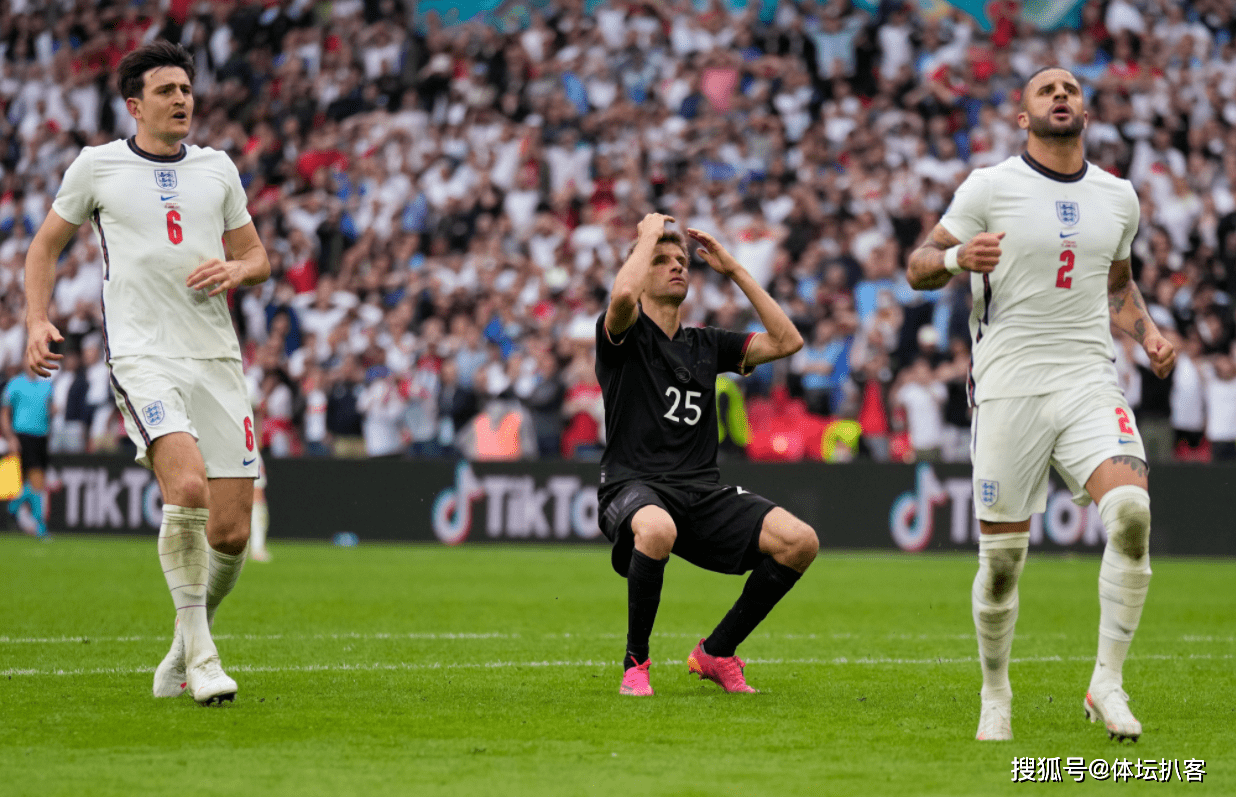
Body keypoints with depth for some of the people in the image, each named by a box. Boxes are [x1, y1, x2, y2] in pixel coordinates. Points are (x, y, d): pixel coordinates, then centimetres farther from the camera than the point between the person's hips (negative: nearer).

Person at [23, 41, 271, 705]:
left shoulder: (217, 168, 14)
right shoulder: (96, 165, 5)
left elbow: (257, 258, 22)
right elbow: (45, 246, 16)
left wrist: (236, 270, -1)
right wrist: (37, 321, 2)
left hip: (217, 357, 4)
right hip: (142, 357, -4)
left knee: (231, 532, -2)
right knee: (187, 485, -28)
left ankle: (183, 653, 22)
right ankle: (200, 650, -16)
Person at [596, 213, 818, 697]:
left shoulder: (706, 344, 20)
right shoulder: (625, 335, 4)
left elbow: (787, 341, 12)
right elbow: (623, 294, -21)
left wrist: (733, 269, 13)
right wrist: (648, 234, -4)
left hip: (703, 491, 5)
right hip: (634, 487, -5)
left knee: (799, 541, -17)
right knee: (657, 529, -43)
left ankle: (715, 654, 3)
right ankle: (635, 661, -17)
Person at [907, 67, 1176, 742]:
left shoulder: (1118, 196, 13)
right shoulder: (989, 187, 0)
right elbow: (917, 268, 3)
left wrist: (1147, 334, 9)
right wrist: (957, 256, -19)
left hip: (1089, 383, 3)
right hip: (1008, 388, -2)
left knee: (1131, 511, -22)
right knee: (1001, 557, -2)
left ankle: (1107, 681, -11)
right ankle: (996, 693, 20)